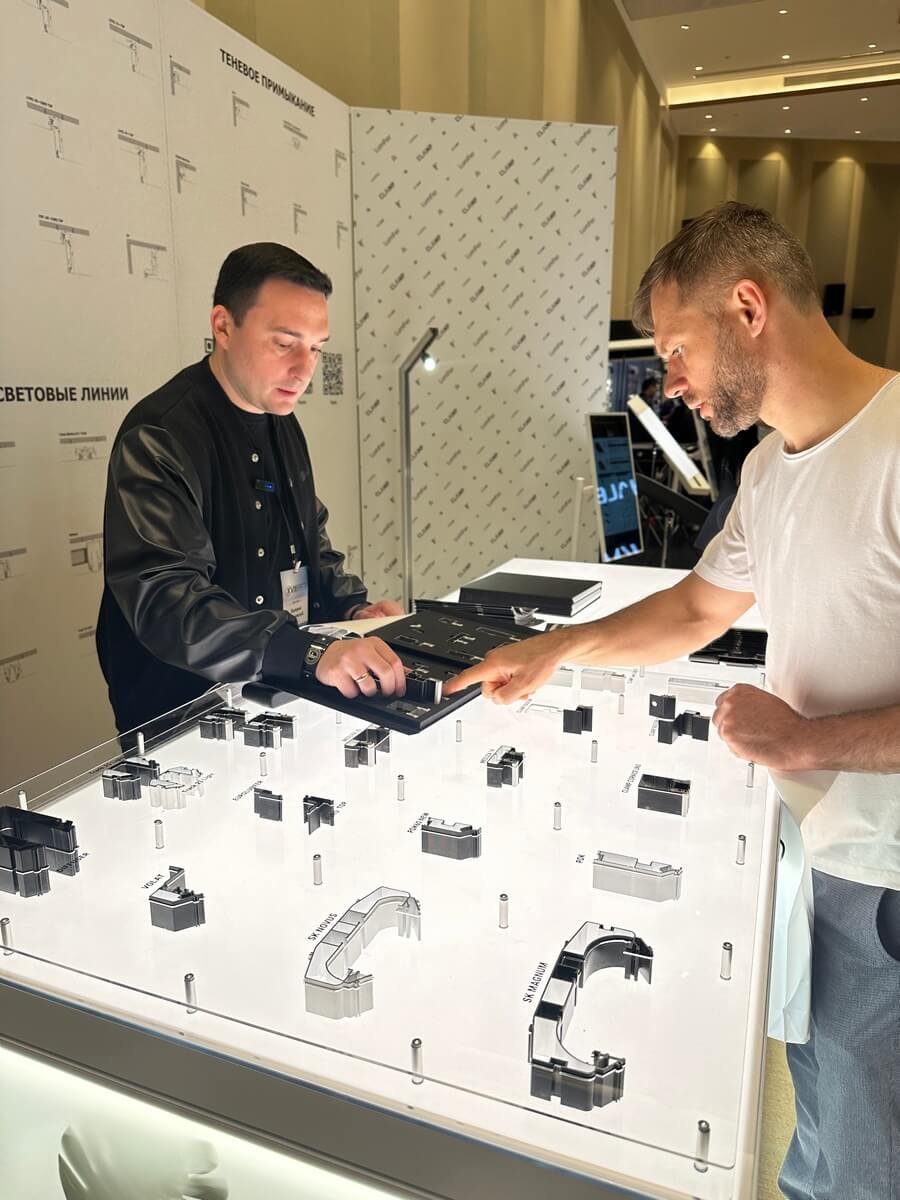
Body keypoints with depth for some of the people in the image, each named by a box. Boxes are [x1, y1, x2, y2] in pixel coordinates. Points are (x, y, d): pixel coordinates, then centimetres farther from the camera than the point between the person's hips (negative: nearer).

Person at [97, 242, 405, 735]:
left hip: (283, 695, 7)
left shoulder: (281, 423, 9)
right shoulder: (160, 437, -17)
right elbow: (164, 599, -27)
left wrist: (351, 607, 2)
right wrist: (312, 654, -37)